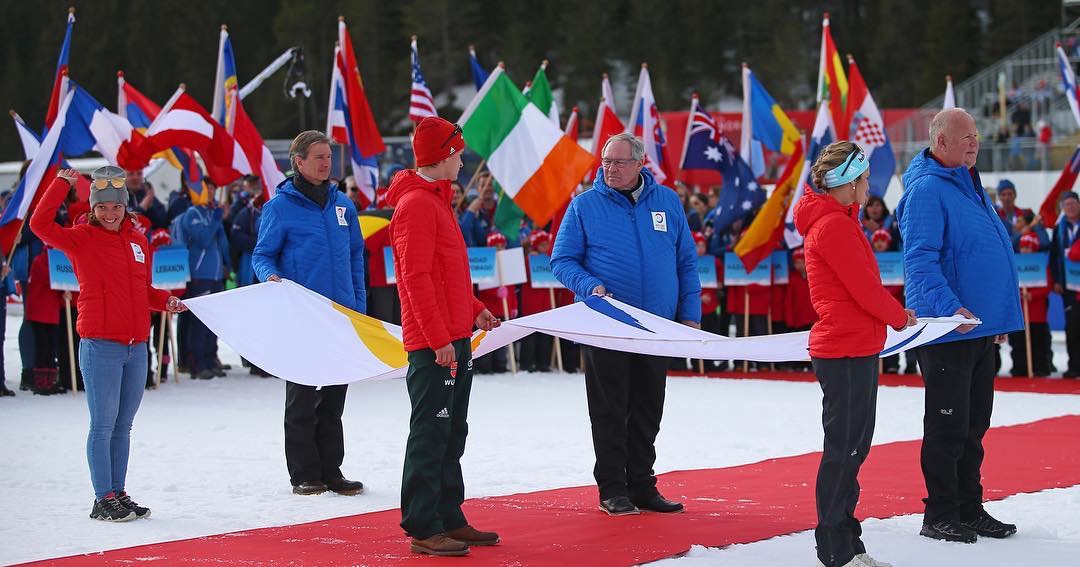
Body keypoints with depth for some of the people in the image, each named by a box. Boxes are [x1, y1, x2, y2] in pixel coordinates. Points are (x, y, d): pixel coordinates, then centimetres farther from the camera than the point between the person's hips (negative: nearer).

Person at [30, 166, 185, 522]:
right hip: (100, 346, -5)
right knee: (103, 424, -3)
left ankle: (118, 493, 20)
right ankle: (103, 500, 1)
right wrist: (62, 183, -16)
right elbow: (40, 224, -16)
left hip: (137, 347, 5)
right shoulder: (82, 238, -2)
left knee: (123, 426, 12)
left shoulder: (138, 242, 13)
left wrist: (166, 301, 4)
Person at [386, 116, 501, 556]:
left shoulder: (436, 201, 19)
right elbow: (416, 277, -19)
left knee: (452, 436, 14)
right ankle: (422, 529, -3)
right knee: (430, 435, -6)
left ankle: (449, 519, 21)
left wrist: (473, 310, 18)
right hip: (435, 344, -10)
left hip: (456, 339, 10)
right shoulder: (416, 203, -13)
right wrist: (439, 338, -21)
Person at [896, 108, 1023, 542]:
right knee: (947, 427, -2)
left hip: (980, 328, 9)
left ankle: (969, 509, 22)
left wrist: (999, 318, 23)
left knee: (974, 425, 14)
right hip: (947, 330, -9)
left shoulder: (970, 186, 16)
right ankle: (940, 515, 6)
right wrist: (949, 307, -32)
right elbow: (920, 260, -22)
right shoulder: (926, 190, -13)